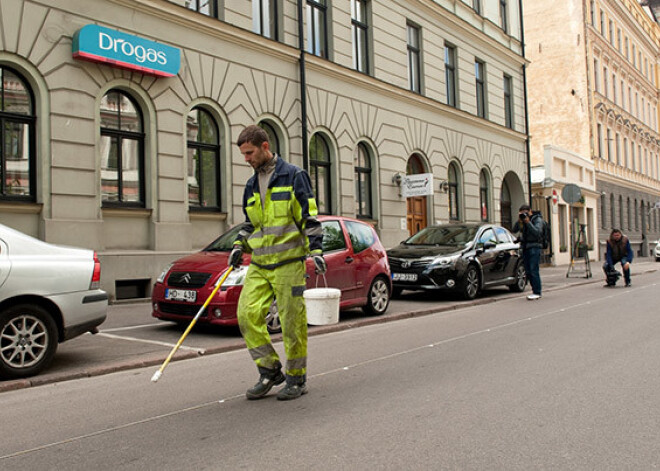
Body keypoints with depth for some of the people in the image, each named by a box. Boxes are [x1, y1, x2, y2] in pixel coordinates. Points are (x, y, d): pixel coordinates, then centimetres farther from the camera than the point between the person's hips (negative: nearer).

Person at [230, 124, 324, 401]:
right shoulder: (251, 185, 17)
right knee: (247, 314, -5)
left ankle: (297, 378, 14)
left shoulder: (293, 175, -2)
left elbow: (310, 217, -4)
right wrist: (239, 246, 10)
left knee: (292, 321, -2)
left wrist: (315, 251, -11)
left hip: (288, 262, -6)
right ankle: (270, 372, 11)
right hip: (258, 264, 6)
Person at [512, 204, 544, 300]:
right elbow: (514, 230, 5)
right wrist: (519, 221, -7)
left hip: (534, 247, -7)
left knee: (533, 270, -12)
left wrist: (528, 222, -20)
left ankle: (537, 293, -8)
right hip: (525, 247, 7)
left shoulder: (537, 219, -4)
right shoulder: (523, 219, 13)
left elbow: (537, 232, -18)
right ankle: (535, 290, 16)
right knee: (528, 271, 7)